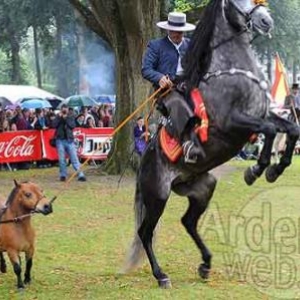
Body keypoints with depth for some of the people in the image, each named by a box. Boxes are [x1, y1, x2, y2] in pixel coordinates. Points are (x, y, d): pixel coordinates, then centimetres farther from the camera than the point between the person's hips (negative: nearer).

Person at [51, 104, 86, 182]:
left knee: (74, 158, -5)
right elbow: (54, 125, -8)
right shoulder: (58, 117, 9)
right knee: (62, 159, 1)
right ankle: (63, 175, 11)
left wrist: (66, 118, -12)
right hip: (60, 140, 0)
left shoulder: (71, 117, 9)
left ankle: (80, 175, -9)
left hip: (69, 140, 0)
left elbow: (73, 125, -8)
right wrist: (59, 117, -11)